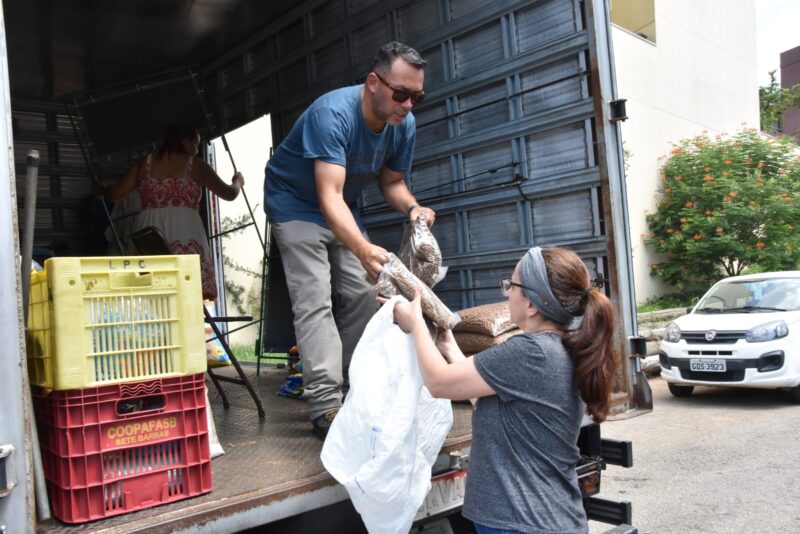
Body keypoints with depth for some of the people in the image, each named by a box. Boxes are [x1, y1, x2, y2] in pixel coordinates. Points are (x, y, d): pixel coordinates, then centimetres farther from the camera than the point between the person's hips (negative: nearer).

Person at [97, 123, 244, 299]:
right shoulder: (195, 165, 9)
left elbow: (115, 194, 15)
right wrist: (238, 182, 32)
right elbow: (229, 194, 9)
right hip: (184, 233, -3)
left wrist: (100, 189, 37)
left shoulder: (145, 163, 16)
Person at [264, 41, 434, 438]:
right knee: (315, 301, -16)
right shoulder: (333, 113, -33)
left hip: (344, 210, 7)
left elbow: (391, 181, 2)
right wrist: (364, 250, -55)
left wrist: (411, 207, -22)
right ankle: (325, 408, -17)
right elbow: (329, 196, -40)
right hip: (297, 204, -6)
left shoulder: (404, 125, -12)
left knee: (361, 297, 0)